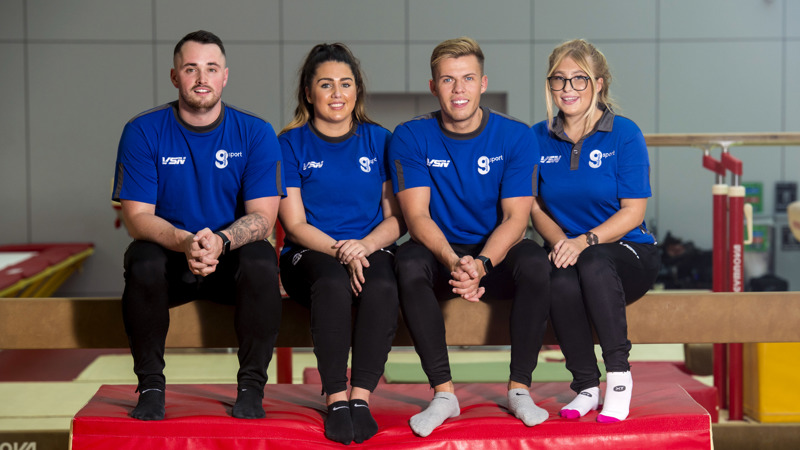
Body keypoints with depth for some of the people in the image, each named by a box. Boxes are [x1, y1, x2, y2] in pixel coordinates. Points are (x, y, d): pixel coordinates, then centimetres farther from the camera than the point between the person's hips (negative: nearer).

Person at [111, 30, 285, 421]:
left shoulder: (255, 133, -4)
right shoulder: (143, 132, -5)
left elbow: (263, 216, -9)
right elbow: (137, 216, -10)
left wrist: (220, 241, -31)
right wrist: (184, 242, -31)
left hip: (232, 260, 0)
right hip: (169, 260, 0)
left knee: (262, 260, -32)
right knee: (142, 261, -32)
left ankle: (251, 387, -16)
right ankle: (151, 386, -14)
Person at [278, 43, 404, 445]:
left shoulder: (379, 140, 11)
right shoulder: (292, 144, 7)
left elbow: (396, 218, 7)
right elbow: (296, 225, 0)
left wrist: (363, 246, -14)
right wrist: (340, 251, -18)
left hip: (372, 250, 1)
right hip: (311, 254, -1)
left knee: (382, 287, -34)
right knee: (333, 284, -36)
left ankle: (360, 397, -32)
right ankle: (336, 400, -31)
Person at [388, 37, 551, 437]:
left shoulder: (515, 137, -5)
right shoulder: (411, 138, -4)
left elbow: (515, 218, -11)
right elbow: (417, 216, -12)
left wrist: (481, 264, -30)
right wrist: (454, 262, -32)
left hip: (497, 257, 0)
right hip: (441, 255, 0)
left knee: (535, 261, -31)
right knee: (408, 263, -32)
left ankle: (519, 388, -19)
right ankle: (443, 392, -26)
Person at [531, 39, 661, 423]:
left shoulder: (624, 134, -3)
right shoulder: (539, 138, 7)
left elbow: (633, 212, -7)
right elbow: (536, 207, 9)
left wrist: (586, 240, -22)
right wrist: (560, 241, -12)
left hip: (628, 251, -2)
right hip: (567, 248, 2)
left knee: (593, 262, -38)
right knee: (561, 284, -34)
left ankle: (619, 376, -25)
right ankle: (585, 387, -15)